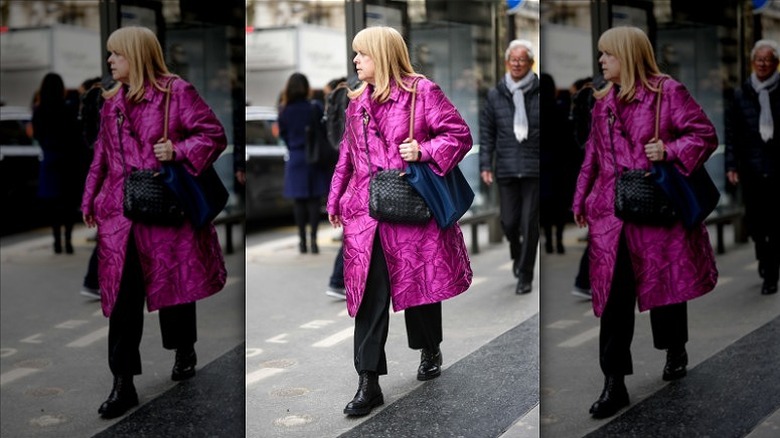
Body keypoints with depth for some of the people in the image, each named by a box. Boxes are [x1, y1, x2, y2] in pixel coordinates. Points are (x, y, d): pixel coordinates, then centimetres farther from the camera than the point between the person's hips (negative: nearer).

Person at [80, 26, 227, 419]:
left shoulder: (177, 92, -6)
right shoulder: (112, 101, 12)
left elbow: (215, 135, -6)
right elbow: (102, 154, 20)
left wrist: (178, 151, -20)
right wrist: (90, 200, 19)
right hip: (119, 213, 5)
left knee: (174, 285, 10)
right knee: (121, 298, 0)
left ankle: (184, 353, 36)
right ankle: (122, 384, 5)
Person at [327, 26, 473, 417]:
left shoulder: (422, 92, -6)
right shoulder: (357, 100, 11)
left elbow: (460, 135, -5)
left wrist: (424, 151, -19)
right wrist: (335, 199, 19)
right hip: (365, 211, 4)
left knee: (420, 284, 11)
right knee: (369, 296, -1)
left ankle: (430, 351, 38)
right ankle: (368, 384, 2)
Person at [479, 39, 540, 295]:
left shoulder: (539, 92, -2)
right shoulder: (495, 94, 5)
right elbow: (486, 132, 8)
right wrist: (485, 165, 1)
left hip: (535, 169, -2)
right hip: (506, 169, 2)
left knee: (530, 223, -1)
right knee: (509, 221, 6)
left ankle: (525, 276, 11)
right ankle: (516, 254, 38)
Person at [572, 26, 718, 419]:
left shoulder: (668, 92, -7)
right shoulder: (604, 100, 11)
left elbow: (706, 135, -5)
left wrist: (670, 151, -20)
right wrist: (581, 198, 17)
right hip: (610, 213, 4)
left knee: (665, 285, 11)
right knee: (613, 297, 0)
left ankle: (675, 352, 39)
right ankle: (614, 384, 5)